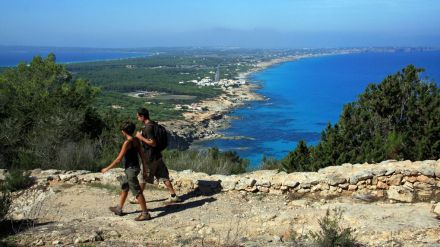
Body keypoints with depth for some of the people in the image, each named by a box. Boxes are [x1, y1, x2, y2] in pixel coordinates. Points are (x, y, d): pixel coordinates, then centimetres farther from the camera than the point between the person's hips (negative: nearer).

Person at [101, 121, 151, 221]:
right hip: (135, 167, 10)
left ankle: (145, 214, 1)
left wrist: (107, 168, -10)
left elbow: (118, 159, -19)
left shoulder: (127, 142, -20)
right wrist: (145, 167, 18)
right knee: (124, 187, 22)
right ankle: (119, 209, 35)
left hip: (130, 169, -10)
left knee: (137, 192, -4)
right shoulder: (136, 140, 3)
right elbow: (142, 154, 9)